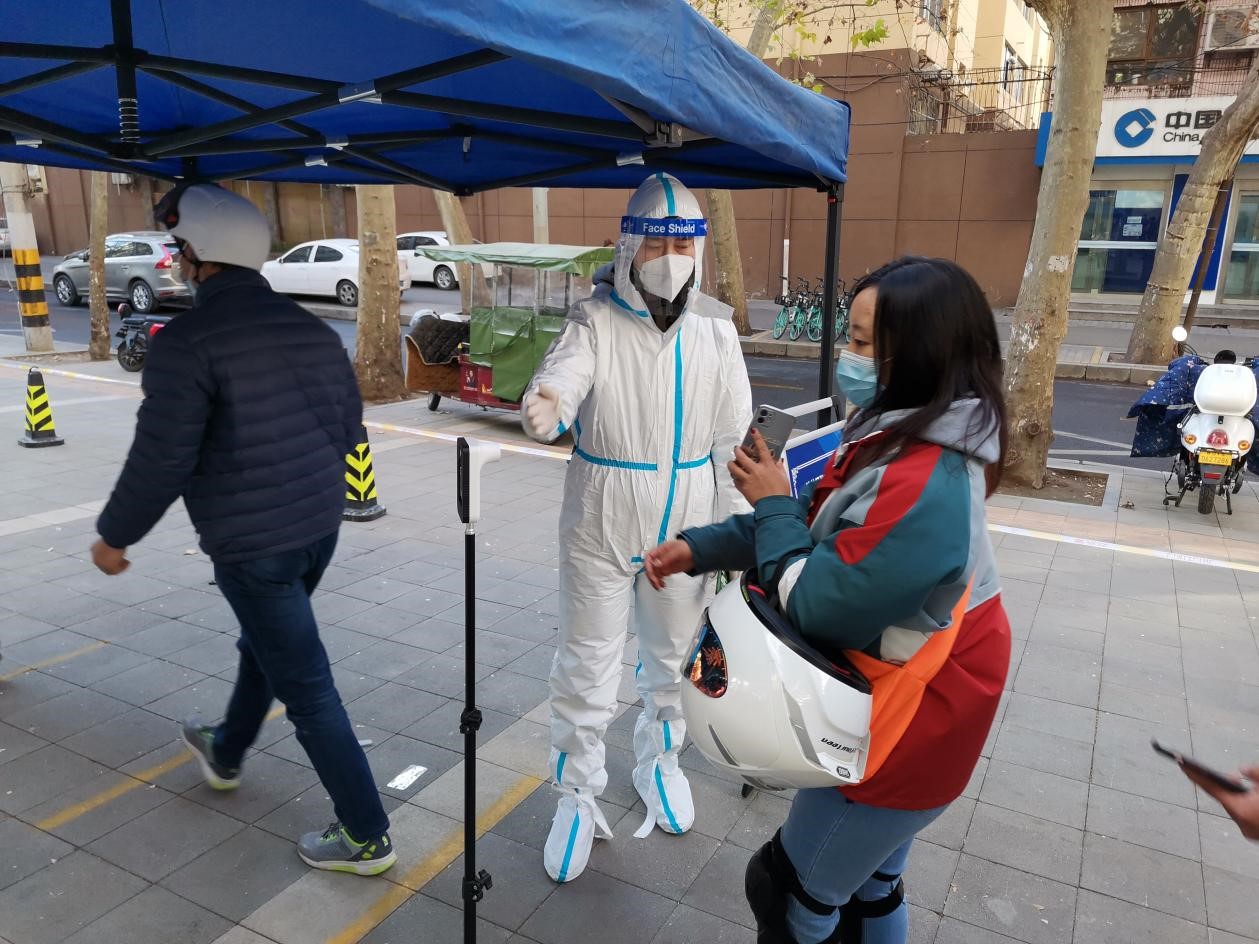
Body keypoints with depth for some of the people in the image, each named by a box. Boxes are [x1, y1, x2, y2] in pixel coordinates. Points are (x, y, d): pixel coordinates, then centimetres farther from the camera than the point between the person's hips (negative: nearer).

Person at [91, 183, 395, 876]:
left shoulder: (187, 341, -17)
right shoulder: (311, 328, 4)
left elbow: (161, 460, -15)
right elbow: (349, 427, 11)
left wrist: (114, 536, 1)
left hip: (251, 543, -8)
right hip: (320, 526, 8)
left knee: (305, 685, 2)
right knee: (264, 645, 28)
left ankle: (366, 836, 14)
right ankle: (225, 754, 54)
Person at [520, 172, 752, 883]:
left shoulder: (716, 330, -1)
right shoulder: (595, 322, -9)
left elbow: (732, 438, 4)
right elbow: (561, 379, -28)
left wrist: (735, 529, 7)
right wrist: (546, 411, -53)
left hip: (685, 523, 3)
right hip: (600, 523, -2)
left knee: (671, 651, 19)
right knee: (588, 663, 6)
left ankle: (660, 760, 45)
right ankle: (578, 795, 28)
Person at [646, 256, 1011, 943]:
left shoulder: (925, 488, -33)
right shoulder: (904, 442, 0)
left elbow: (815, 604, -27)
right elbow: (811, 526, 5)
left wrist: (772, 502, -14)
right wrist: (697, 548, -3)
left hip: (908, 719, -9)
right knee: (868, 885, 27)